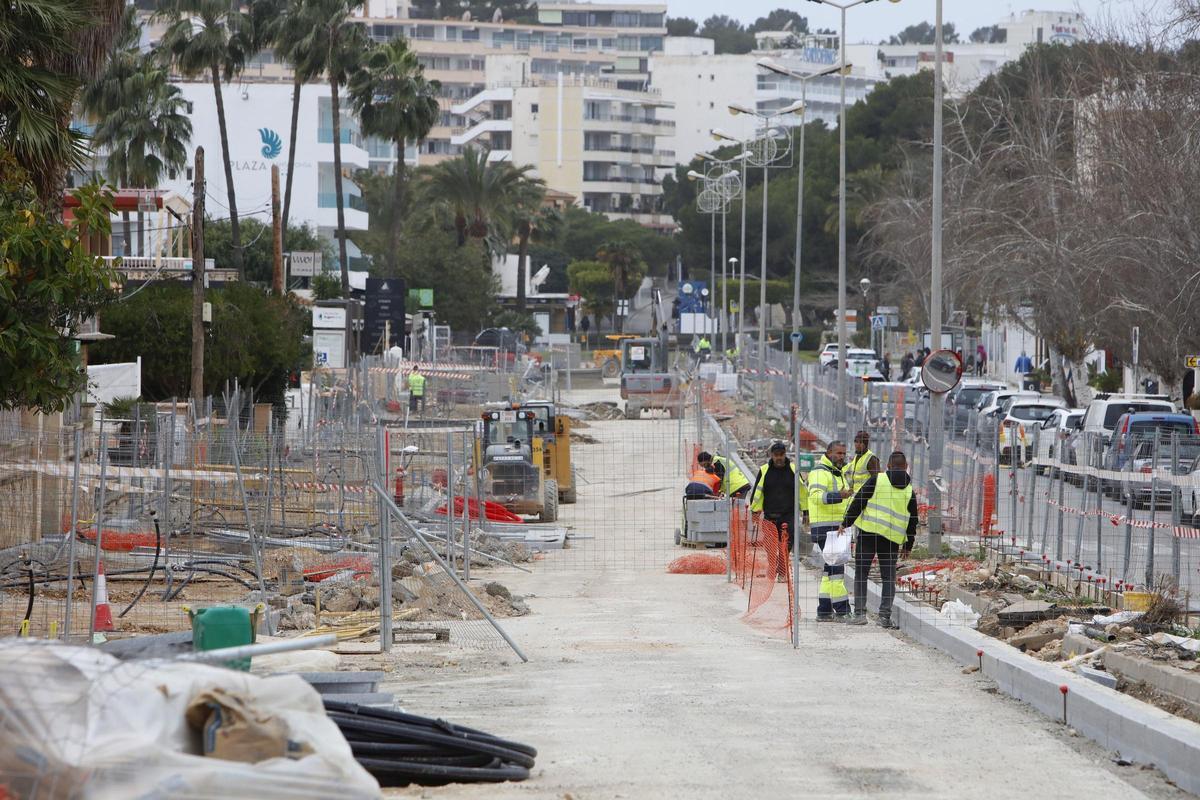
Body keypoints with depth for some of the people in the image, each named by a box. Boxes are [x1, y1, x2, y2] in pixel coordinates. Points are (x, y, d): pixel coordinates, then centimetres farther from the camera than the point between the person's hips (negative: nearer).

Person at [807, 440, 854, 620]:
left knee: (831, 568, 11)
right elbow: (816, 495, -29)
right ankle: (842, 610, -13)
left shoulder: (837, 473, 21)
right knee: (836, 567, -12)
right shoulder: (820, 472, -12)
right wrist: (838, 496, -40)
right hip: (825, 528, -10)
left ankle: (824, 611, 14)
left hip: (836, 527, 10)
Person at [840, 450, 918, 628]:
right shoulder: (909, 490, 8)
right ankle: (885, 615, 0)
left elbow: (858, 502, -5)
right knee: (889, 577, 9)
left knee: (861, 573, 6)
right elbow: (913, 520, 13)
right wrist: (908, 546, 22)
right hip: (892, 539, 2)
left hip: (869, 533, -2)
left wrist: (846, 523, 0)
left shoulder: (877, 480, -1)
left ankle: (860, 612, 0)